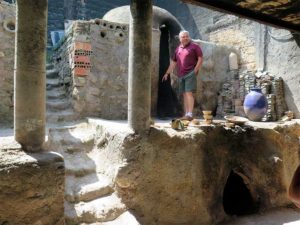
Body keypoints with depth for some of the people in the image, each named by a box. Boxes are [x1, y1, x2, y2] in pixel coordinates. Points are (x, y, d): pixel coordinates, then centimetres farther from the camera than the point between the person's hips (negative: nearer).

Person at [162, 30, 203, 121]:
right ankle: (186, 115, 9)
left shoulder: (194, 46, 2)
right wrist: (167, 73, 18)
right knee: (184, 94, 6)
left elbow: (200, 59, -3)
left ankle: (190, 114, -15)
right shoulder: (178, 49, 18)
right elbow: (173, 62, 22)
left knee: (189, 93, -13)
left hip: (190, 73, -6)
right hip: (181, 75, 6)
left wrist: (195, 70, -12)